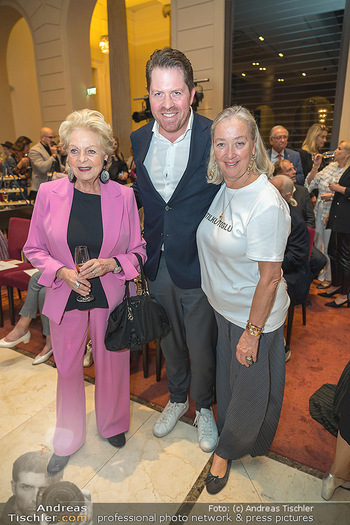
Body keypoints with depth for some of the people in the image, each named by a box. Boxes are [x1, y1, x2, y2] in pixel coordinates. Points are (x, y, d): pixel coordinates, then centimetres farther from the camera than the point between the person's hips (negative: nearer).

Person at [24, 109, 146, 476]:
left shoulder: (123, 196, -8)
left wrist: (110, 264, -19)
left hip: (111, 298, 0)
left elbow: (138, 250, -1)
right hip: (65, 298, 1)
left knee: (112, 365, 17)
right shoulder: (49, 193, -8)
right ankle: (68, 439, 46)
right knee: (67, 369, 17)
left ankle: (112, 425, 49)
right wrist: (61, 271, -16)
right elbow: (34, 249, 1)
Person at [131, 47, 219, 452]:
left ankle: (203, 408, 44)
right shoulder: (139, 139, 0)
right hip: (158, 266, 5)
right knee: (169, 340, 23)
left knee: (201, 346, 15)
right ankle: (177, 399, 50)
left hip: (199, 267, -4)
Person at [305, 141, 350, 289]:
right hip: (319, 212, 6)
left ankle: (329, 277, 28)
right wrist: (316, 166, -4)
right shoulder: (331, 166, 6)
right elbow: (310, 183, 5)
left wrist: (333, 195, -26)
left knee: (329, 247, 8)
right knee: (317, 243, 17)